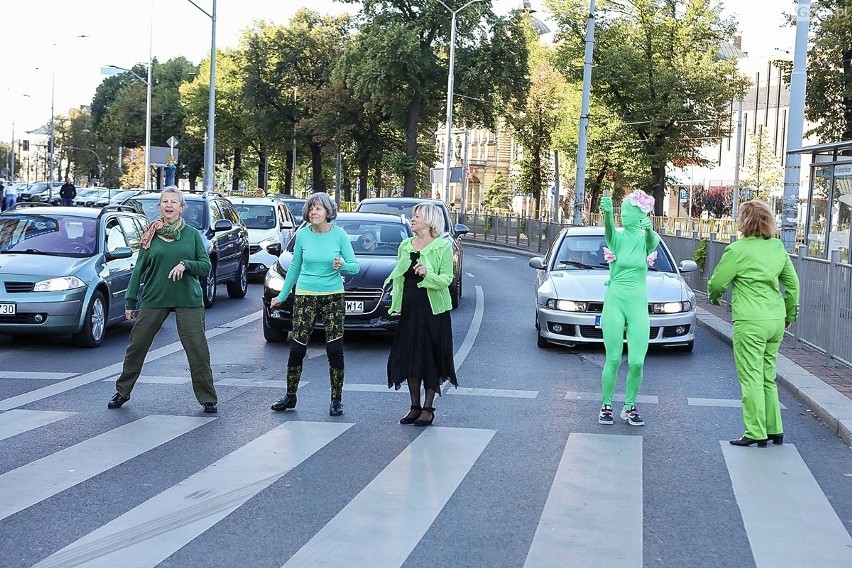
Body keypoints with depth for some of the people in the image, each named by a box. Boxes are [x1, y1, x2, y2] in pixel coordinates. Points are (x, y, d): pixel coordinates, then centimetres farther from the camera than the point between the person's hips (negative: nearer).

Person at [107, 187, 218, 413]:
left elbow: (206, 266, 2)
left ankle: (208, 398, 7)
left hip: (188, 301, -1)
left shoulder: (192, 234, 5)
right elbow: (139, 269, 8)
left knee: (198, 350, -3)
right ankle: (122, 392, 23)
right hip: (153, 299, 1)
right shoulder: (151, 235, 6)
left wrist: (185, 264, -17)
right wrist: (130, 301, 6)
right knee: (137, 346, 6)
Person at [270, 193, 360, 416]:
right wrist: (282, 295, 17)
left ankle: (336, 400, 8)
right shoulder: (302, 235, 2)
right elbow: (295, 266, 13)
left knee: (335, 350, -3)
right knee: (297, 349, 1)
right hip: (305, 297, 2)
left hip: (333, 297, -1)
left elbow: (355, 266, -2)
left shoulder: (339, 235, -3)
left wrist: (342, 266, -24)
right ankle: (290, 396, 16)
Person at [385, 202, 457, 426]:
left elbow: (447, 279, -10)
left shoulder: (443, 247, -4)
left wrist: (427, 274, -27)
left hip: (433, 309, -5)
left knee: (431, 359, -1)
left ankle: (428, 408, 8)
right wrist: (395, 303, 12)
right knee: (408, 358, 5)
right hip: (409, 309, 5)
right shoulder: (405, 246, 12)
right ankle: (415, 406, 15)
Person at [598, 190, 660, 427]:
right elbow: (609, 229, -25)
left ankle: (630, 407, 13)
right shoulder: (618, 237, -1)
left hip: (638, 303, 1)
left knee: (637, 362, -4)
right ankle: (606, 406, 12)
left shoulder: (647, 238, 1)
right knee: (613, 360, -1)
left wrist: (649, 230, -48)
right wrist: (607, 213, -48)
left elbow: (653, 242, -23)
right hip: (614, 301, -1)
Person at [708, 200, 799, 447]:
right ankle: (774, 430, 19)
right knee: (768, 377, 16)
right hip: (776, 320, 7)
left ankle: (756, 433, 1)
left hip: (751, 322, -7)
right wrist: (790, 314, 25)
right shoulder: (778, 247, 8)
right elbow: (793, 284, 13)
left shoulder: (738, 250, -11)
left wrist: (714, 296, 18)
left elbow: (717, 282, -5)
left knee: (751, 378, -1)